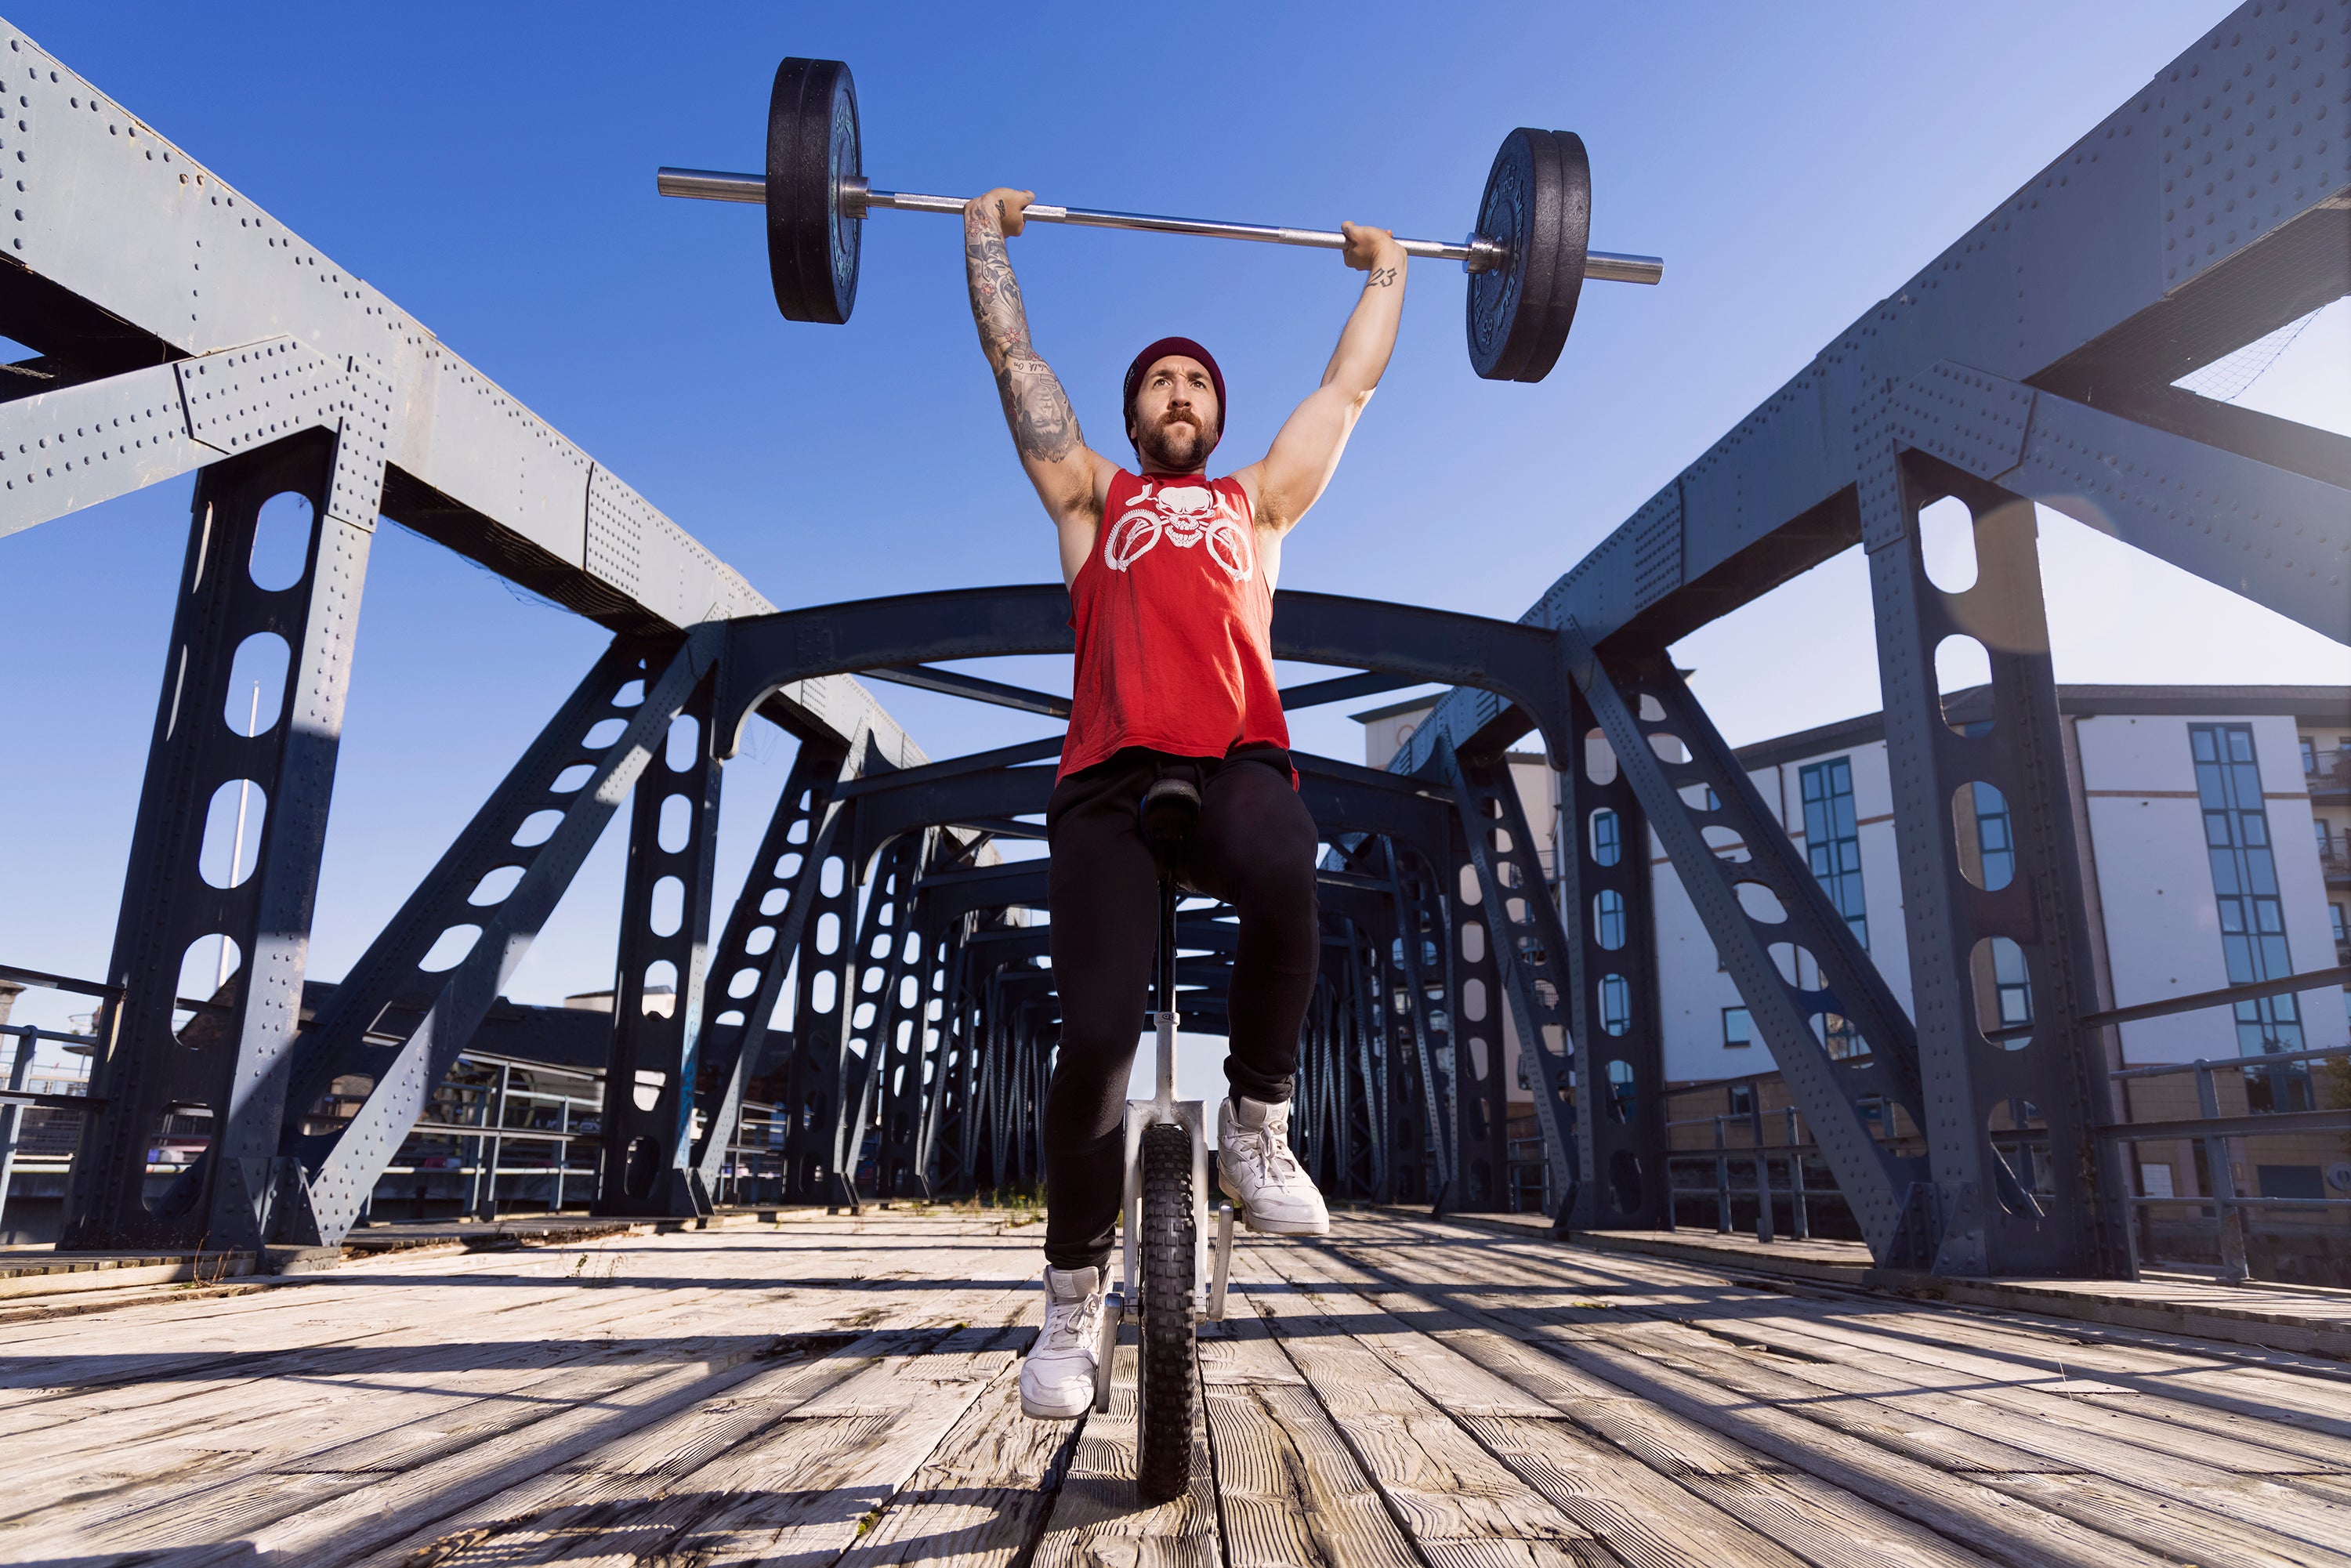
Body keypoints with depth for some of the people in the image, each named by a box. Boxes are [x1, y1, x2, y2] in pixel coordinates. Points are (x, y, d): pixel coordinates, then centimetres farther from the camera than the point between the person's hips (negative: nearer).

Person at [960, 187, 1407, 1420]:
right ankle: (1074, 1294, 7)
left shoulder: (1260, 501, 30)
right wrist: (986, 238, 41)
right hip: (1110, 775, 0)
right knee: (1095, 1037, -14)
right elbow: (1015, 360, 33)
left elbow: (1350, 385, 38)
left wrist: (1386, 272, 47)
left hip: (1237, 764, 1)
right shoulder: (1091, 496, 28)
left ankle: (1257, 1124, -11)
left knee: (1283, 886, -37)